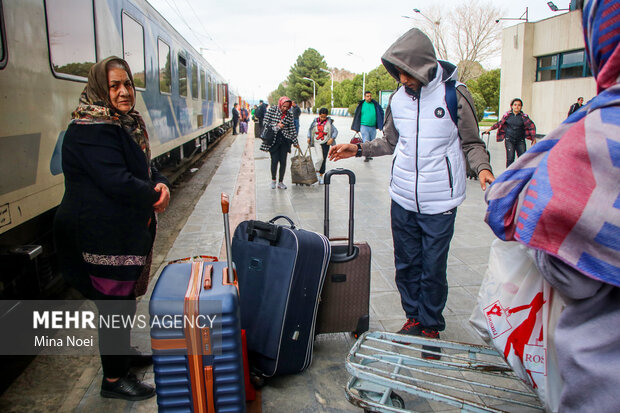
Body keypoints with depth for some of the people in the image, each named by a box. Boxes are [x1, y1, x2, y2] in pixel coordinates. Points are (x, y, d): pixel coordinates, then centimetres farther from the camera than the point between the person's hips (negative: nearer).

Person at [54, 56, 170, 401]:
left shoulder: (128, 123, 10)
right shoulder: (91, 130, -22)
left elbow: (146, 166, 14)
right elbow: (118, 183, -29)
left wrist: (160, 184, -8)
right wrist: (155, 196, -13)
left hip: (128, 230, 10)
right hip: (102, 236, -10)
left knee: (125, 297, 23)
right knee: (115, 303, 3)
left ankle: (122, 353, 44)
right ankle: (113, 379, 21)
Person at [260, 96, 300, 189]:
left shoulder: (289, 114, 5)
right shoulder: (272, 110, -2)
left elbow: (292, 129, 9)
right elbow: (265, 123, -3)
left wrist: (295, 142, 11)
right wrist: (276, 126, -14)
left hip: (284, 140, 3)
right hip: (273, 140, -2)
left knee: (283, 161, 0)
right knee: (274, 160, -6)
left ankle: (280, 182, 12)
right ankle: (273, 180, 15)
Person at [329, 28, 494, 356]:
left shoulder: (454, 95, -8)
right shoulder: (398, 98, 5)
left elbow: (471, 142, 0)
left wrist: (482, 168, -19)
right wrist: (358, 149, 7)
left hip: (439, 202, -4)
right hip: (403, 198, 4)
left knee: (433, 269, 3)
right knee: (406, 264, 13)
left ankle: (431, 327, 25)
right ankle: (413, 319, 33)